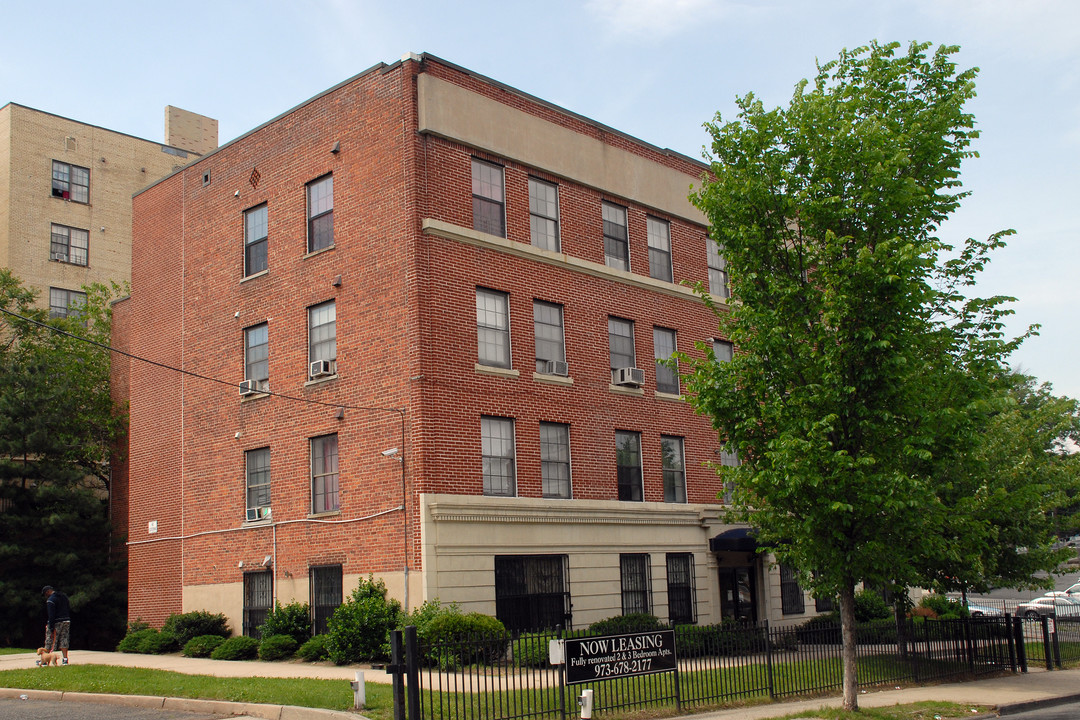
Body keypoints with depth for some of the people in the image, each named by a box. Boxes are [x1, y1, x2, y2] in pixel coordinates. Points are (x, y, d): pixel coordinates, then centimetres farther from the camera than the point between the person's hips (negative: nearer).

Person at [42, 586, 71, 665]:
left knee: (49, 642, 1)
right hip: (66, 621, 7)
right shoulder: (64, 596, 13)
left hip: (56, 623, -7)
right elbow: (69, 610, 17)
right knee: (64, 641, 8)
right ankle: (65, 659, 2)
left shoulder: (50, 600, -12)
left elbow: (51, 615, -18)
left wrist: (51, 629, -18)